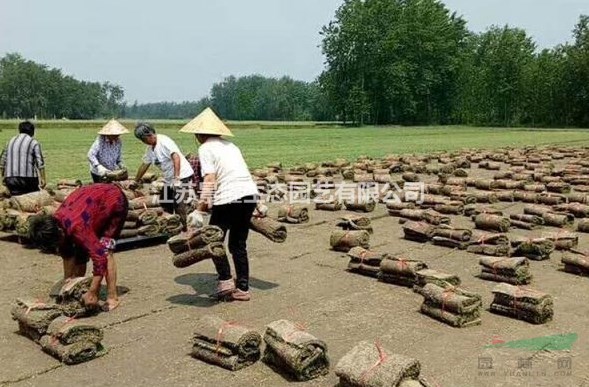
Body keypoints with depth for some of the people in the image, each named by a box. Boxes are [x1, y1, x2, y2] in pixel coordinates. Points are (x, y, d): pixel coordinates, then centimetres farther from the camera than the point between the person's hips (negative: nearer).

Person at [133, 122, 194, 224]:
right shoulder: (150, 149, 11)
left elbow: (176, 157, -28)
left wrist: (177, 177, -35)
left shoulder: (164, 141, -16)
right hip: (169, 179, 9)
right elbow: (144, 165, 23)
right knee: (165, 206, 14)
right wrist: (136, 181, 28)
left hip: (182, 176, -9)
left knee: (180, 206, -13)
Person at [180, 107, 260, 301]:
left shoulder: (206, 148, 1)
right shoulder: (230, 145, 22)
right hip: (250, 193, 7)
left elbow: (210, 179, -11)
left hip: (229, 197, -7)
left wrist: (202, 205, -12)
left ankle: (225, 280, 7)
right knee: (239, 243, 15)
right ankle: (243, 288, 16)